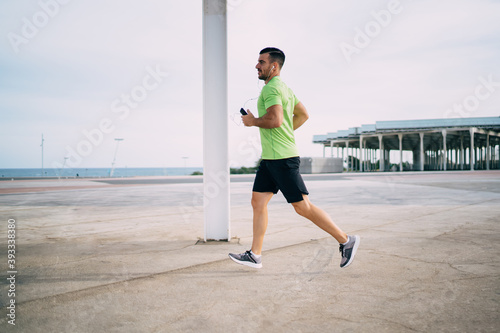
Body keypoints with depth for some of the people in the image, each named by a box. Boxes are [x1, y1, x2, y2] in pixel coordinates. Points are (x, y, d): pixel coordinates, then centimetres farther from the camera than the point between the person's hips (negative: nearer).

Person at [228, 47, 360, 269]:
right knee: (258, 202, 8)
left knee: (302, 206, -4)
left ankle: (346, 240, 8)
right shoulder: (284, 88, 18)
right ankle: (254, 255, 13)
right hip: (270, 158, 11)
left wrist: (253, 121, -11)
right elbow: (303, 114, 25)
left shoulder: (271, 88, -13)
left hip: (282, 159, -11)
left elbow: (275, 120, -27)